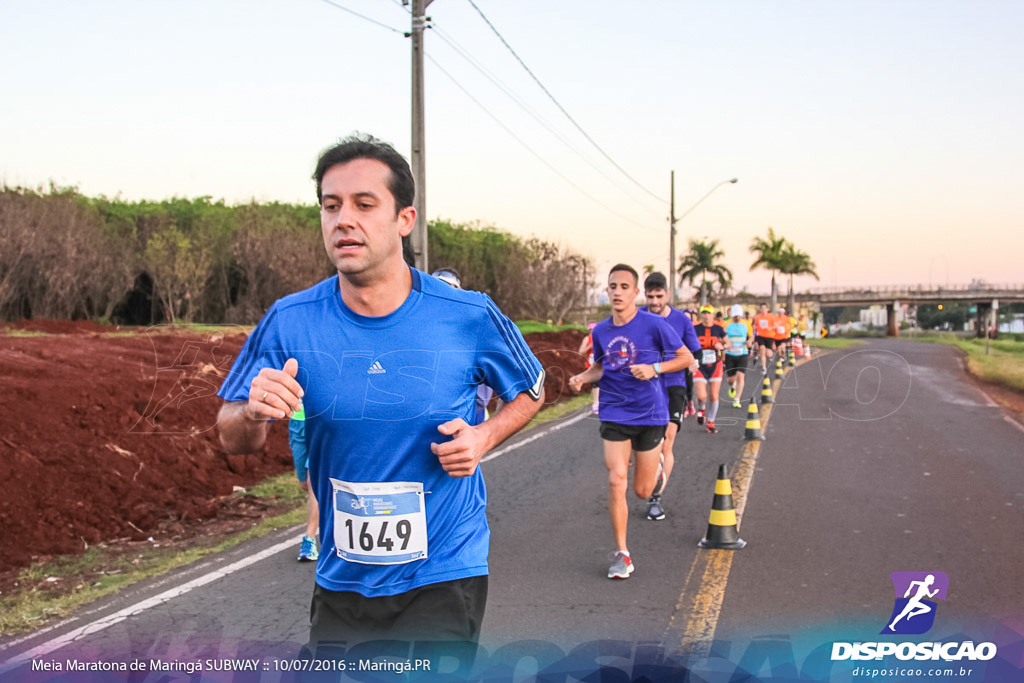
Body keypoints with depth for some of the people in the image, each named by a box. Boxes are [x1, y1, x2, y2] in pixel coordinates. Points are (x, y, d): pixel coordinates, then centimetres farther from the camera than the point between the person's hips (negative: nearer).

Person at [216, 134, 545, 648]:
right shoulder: (289, 322, -8)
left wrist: (484, 436, -11)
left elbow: (531, 390, 9)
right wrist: (254, 414, -23)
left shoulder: (470, 316, -10)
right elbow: (232, 441, 0)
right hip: (340, 581, 2)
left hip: (444, 578, -2)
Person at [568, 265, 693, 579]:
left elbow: (686, 357, -4)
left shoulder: (654, 324, -11)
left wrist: (654, 369, -19)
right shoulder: (601, 330, 1)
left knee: (642, 491, 7)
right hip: (614, 414, 2)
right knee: (616, 481, -10)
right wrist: (583, 377, -4)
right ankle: (621, 554, 3)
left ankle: (655, 459, 45)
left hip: (650, 413, -2)